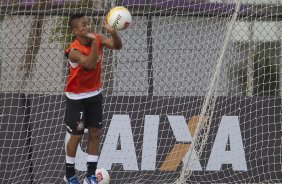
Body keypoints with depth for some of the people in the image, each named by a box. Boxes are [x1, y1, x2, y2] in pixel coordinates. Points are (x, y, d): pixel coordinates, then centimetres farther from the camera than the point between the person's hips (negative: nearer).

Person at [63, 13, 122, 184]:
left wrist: (113, 32, -36)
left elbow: (117, 45, -17)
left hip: (95, 94, 6)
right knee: (77, 136, 3)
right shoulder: (74, 51, -27)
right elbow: (91, 64, -40)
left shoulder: (98, 39, -9)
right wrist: (94, 42, -45)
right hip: (77, 97, -5)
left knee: (95, 133, 5)